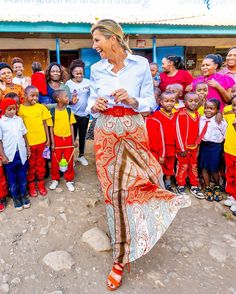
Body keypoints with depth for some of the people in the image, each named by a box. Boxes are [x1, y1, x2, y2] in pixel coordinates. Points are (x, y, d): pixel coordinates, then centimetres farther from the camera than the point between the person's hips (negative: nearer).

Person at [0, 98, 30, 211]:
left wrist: (28, 148, 10)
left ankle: (23, 195, 32)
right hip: (10, 155, -2)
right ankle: (15, 198, 27)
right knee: (12, 178, 11)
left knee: (23, 176, 15)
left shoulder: (19, 119, 1)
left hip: (21, 153, 3)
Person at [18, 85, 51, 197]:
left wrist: (48, 138, 6)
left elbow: (45, 123, 5)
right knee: (30, 164, 13)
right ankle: (31, 185, 29)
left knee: (40, 162, 16)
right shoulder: (21, 109, -9)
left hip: (41, 140, 3)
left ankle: (41, 183, 32)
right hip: (29, 142, -2)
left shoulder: (41, 107, 0)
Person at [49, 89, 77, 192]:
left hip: (68, 139, 2)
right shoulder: (52, 112, -7)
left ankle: (69, 180, 24)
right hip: (57, 139, -2)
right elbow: (51, 127, -3)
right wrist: (52, 142, -5)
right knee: (55, 161, 8)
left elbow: (71, 126, 5)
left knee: (69, 161, 8)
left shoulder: (69, 111, 0)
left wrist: (73, 140, 2)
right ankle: (55, 179, 28)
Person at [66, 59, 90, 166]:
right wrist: (71, 101, -24)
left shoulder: (88, 82, -1)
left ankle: (81, 155, 31)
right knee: (73, 136, 6)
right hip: (73, 114, -2)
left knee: (82, 136, 15)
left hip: (85, 114, 3)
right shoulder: (68, 84, -6)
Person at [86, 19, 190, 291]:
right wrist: (94, 106, -12)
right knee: (114, 187, 5)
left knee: (132, 183, -2)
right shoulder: (96, 69, 4)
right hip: (106, 133, 2)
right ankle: (121, 254, 28)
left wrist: (132, 100, -20)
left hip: (134, 131, -2)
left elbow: (150, 103, -1)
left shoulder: (141, 64, -4)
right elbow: (91, 101, 11)